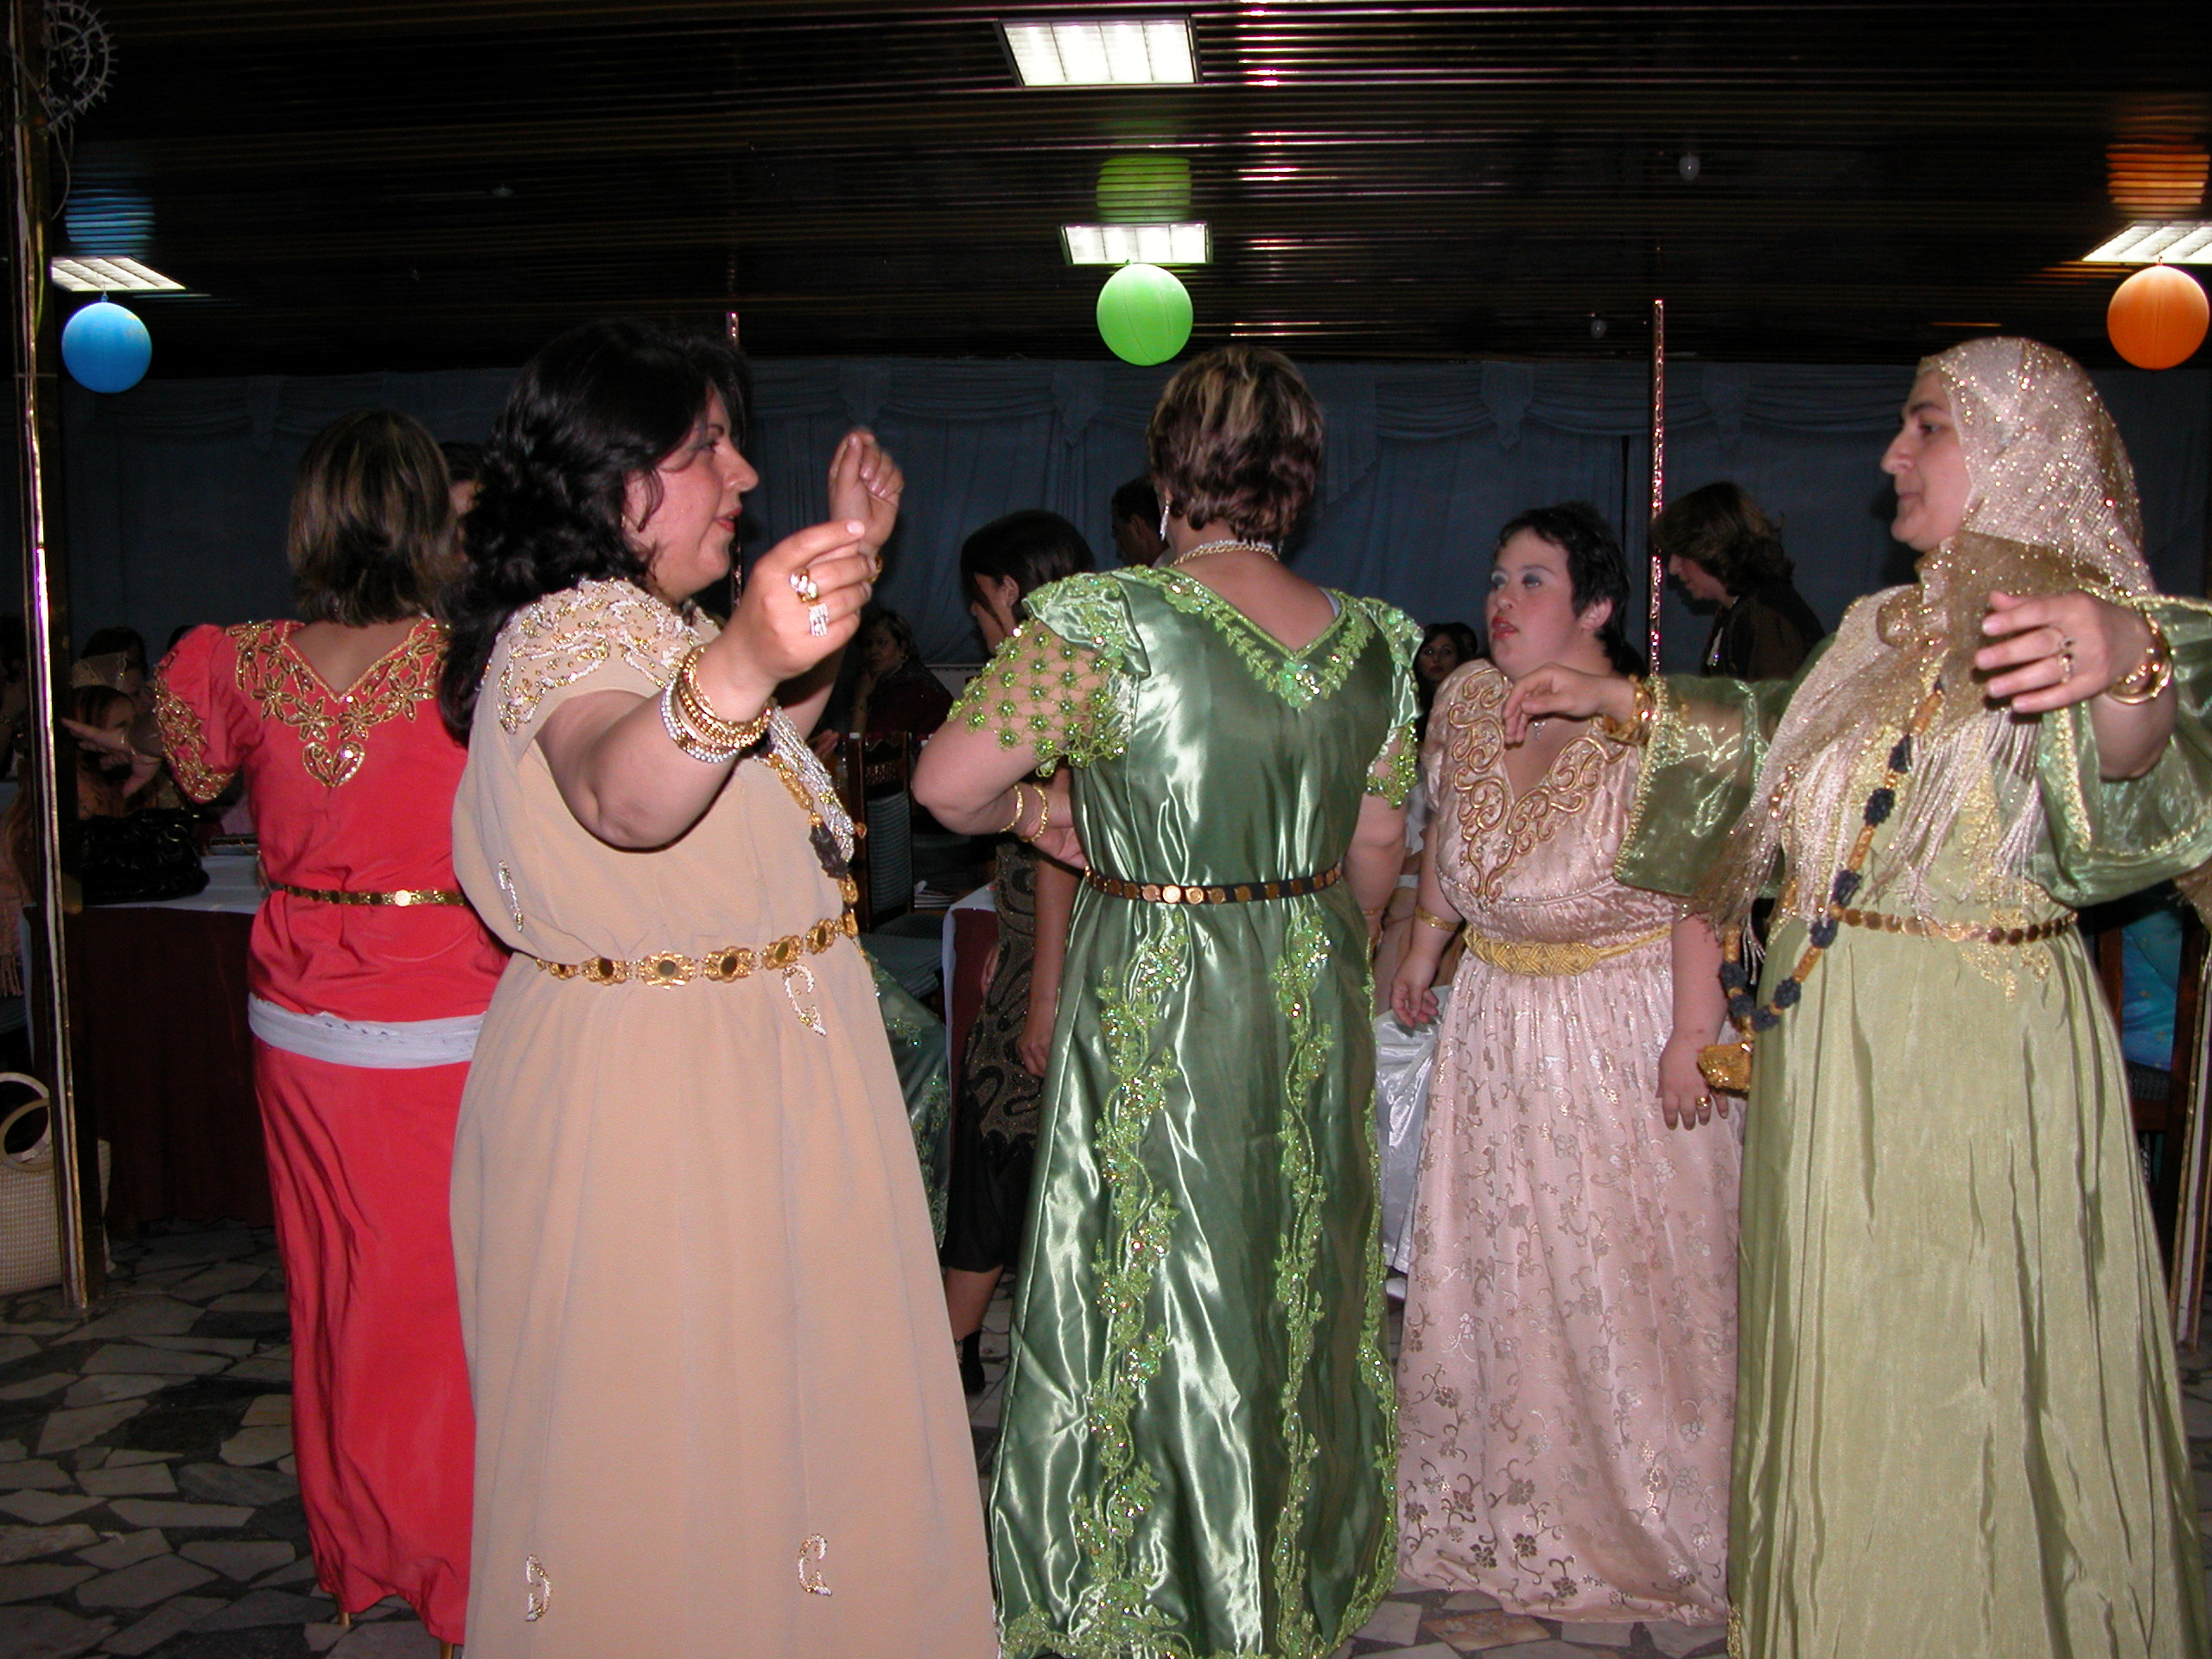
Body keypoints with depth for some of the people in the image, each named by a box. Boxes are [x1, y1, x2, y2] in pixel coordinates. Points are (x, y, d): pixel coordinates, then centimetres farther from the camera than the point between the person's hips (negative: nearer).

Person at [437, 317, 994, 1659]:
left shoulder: (648, 619, 11)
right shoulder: (573, 634, -22)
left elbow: (768, 731, 27)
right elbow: (624, 797, -44)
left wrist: (846, 557, 20)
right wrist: (736, 666, -64)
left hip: (750, 1081, 10)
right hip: (649, 1090, -10)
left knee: (766, 1415, 23)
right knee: (673, 1441, 5)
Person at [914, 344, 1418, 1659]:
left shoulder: (1112, 623, -18)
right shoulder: (1372, 642, -1)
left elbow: (949, 782, -17)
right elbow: (1380, 844, 8)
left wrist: (1037, 810, 3)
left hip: (1155, 1010, -5)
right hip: (1314, 1007, 6)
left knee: (1151, 1305, 9)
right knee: (1295, 1295, 20)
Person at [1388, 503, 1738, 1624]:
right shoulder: (1468, 701, 0)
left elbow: (1701, 892, -20)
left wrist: (1692, 1035, -23)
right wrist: (1424, 943, 17)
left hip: (1624, 1024, -6)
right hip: (1494, 1020, 6)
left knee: (1623, 1270, 4)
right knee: (1486, 1259, 14)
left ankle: (1646, 1523, 26)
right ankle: (1497, 1503, 34)